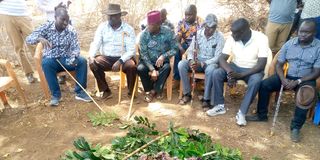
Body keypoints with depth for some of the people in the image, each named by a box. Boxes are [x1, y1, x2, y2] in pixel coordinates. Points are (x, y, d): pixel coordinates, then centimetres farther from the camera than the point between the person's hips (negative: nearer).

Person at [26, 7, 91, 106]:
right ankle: (56, 94, -20)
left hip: (66, 59, 1)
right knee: (46, 63, -35)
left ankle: (80, 92, -15)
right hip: (51, 59, -1)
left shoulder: (71, 30, -5)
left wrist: (73, 58, -33)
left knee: (82, 61, -25)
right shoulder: (46, 27, -8)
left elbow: (75, 48, -10)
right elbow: (28, 39, -14)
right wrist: (40, 38, -37)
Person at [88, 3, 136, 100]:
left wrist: (120, 61, -28)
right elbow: (95, 43, -4)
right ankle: (106, 91, -7)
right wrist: (91, 56, -25)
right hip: (106, 58, 3)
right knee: (93, 63, -26)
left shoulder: (128, 29, -6)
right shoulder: (102, 27, 2)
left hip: (122, 58, -2)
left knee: (132, 66, -33)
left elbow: (131, 50, -13)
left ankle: (131, 93, -7)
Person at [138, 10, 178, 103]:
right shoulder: (144, 34, -10)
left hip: (162, 61, 0)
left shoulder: (168, 32, -10)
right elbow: (143, 54, -13)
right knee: (140, 69, -29)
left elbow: (175, 48, -8)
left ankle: (153, 91, -14)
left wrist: (164, 56, -27)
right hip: (148, 61, 1)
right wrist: (152, 69, -24)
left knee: (167, 68, -32)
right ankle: (149, 90, -5)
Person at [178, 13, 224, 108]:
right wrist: (191, 60, -22)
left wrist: (202, 64, -29)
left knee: (210, 70, -40)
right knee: (181, 64, -23)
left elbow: (218, 57, -16)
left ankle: (206, 99, -23)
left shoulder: (220, 37, -11)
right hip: (197, 61, 4)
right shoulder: (198, 33, -1)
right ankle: (187, 94, -11)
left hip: (211, 62, -3)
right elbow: (190, 49, 1)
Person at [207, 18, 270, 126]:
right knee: (216, 73, -22)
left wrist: (240, 75, -34)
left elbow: (261, 64, -24)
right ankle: (220, 106, -8)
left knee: (256, 81, -36)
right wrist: (230, 72, -32)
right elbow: (222, 58, -12)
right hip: (235, 67, 3)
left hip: (253, 70, -3)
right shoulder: (232, 38, -11)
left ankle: (241, 113, -22)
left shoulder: (261, 39, -21)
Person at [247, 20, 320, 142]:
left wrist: (297, 82, -22)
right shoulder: (289, 44, 1)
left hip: (305, 79, -3)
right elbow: (279, 64, 1)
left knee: (306, 96, -34)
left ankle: (296, 127, -16)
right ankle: (261, 115, -3)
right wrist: (283, 79, -19)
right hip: (287, 76, 3)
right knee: (264, 85, -19)